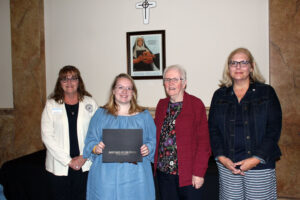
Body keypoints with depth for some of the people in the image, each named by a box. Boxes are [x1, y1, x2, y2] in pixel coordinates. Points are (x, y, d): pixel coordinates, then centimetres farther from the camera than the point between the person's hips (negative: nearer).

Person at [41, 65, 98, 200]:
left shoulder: (90, 103, 5)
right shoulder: (51, 105, 3)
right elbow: (47, 136, -4)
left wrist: (85, 156, -10)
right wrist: (68, 161, -9)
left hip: (85, 165, 0)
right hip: (59, 167, 0)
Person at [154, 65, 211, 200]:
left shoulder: (196, 104, -6)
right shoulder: (161, 104, 9)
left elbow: (203, 142, -9)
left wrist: (198, 172, -13)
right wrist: (155, 162, 4)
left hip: (189, 174, -4)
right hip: (164, 172, 4)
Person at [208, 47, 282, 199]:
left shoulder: (266, 92, 2)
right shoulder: (220, 95, 8)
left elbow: (274, 130, -4)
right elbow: (213, 129, 6)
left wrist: (256, 159, -11)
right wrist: (221, 157, -6)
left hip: (260, 165, -1)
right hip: (227, 165, 2)